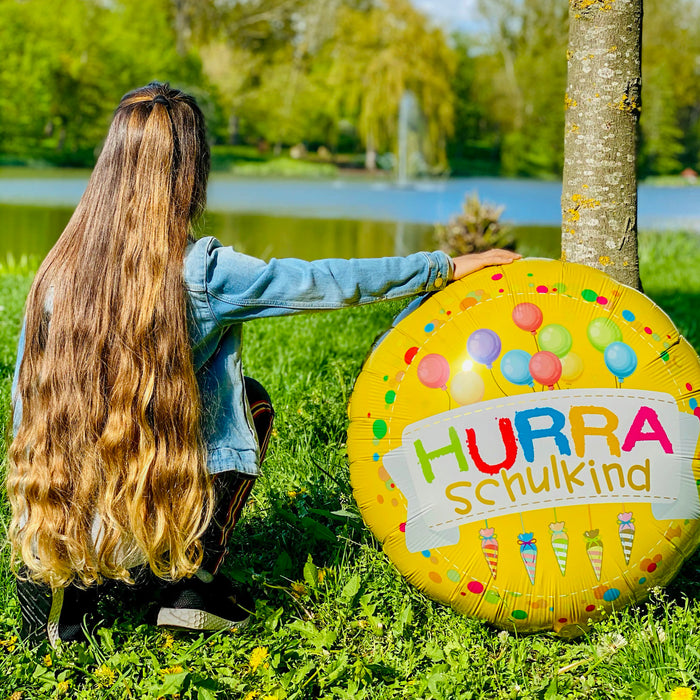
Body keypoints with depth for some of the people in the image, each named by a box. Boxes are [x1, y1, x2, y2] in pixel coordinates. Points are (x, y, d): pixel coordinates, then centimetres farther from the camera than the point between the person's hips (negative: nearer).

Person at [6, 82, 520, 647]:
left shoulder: (57, 274, -3)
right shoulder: (202, 272, -14)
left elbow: (25, 410, 5)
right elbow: (325, 282, -7)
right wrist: (447, 267, 6)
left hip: (50, 533, 4)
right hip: (151, 529, -3)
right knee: (250, 401, 20)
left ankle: (57, 597, 16)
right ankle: (191, 583, 14)